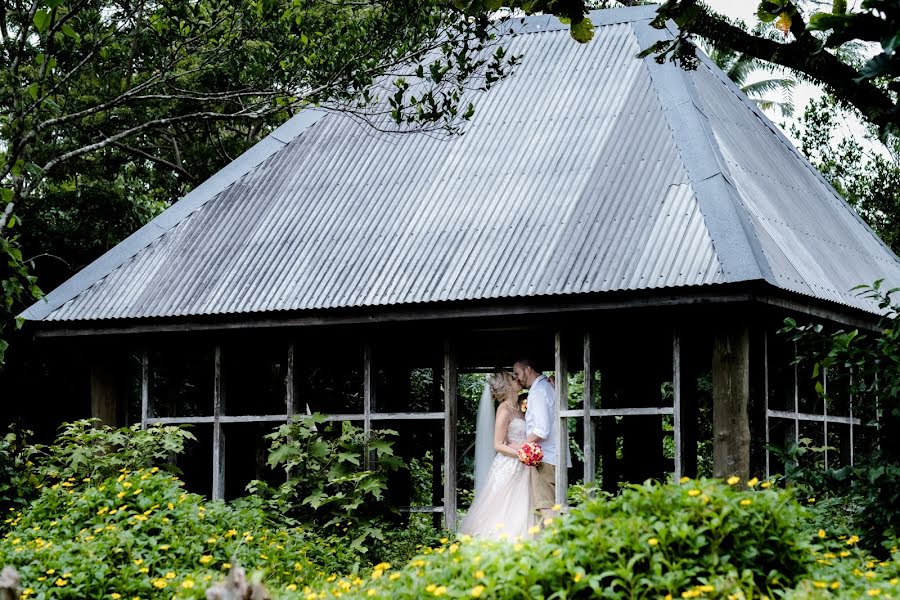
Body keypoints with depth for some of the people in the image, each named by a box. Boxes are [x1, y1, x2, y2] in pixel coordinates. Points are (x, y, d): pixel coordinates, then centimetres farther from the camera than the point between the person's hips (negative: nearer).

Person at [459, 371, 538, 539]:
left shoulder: (519, 408, 12)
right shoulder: (504, 409, -10)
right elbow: (498, 445, -11)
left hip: (522, 468, 8)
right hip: (508, 467, -8)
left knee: (521, 513, 5)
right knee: (504, 516, -7)